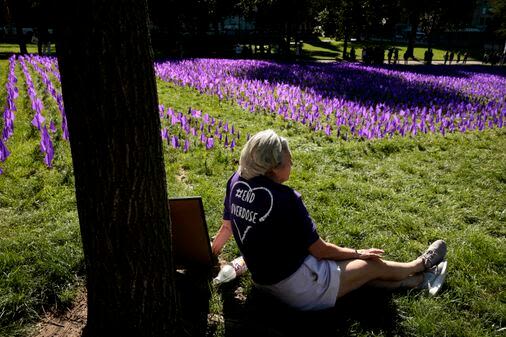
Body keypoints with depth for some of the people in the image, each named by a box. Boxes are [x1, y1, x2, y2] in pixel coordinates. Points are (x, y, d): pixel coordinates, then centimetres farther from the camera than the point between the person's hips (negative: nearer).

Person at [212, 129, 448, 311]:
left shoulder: (237, 181, -7)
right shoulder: (285, 198, -28)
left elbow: (227, 225, 8)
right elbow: (320, 250, -17)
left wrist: (212, 251, 27)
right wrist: (357, 253, 0)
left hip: (263, 279, 8)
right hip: (299, 289, -7)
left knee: (353, 264, 18)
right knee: (372, 265, 13)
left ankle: (416, 280, 33)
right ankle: (420, 265, 41)